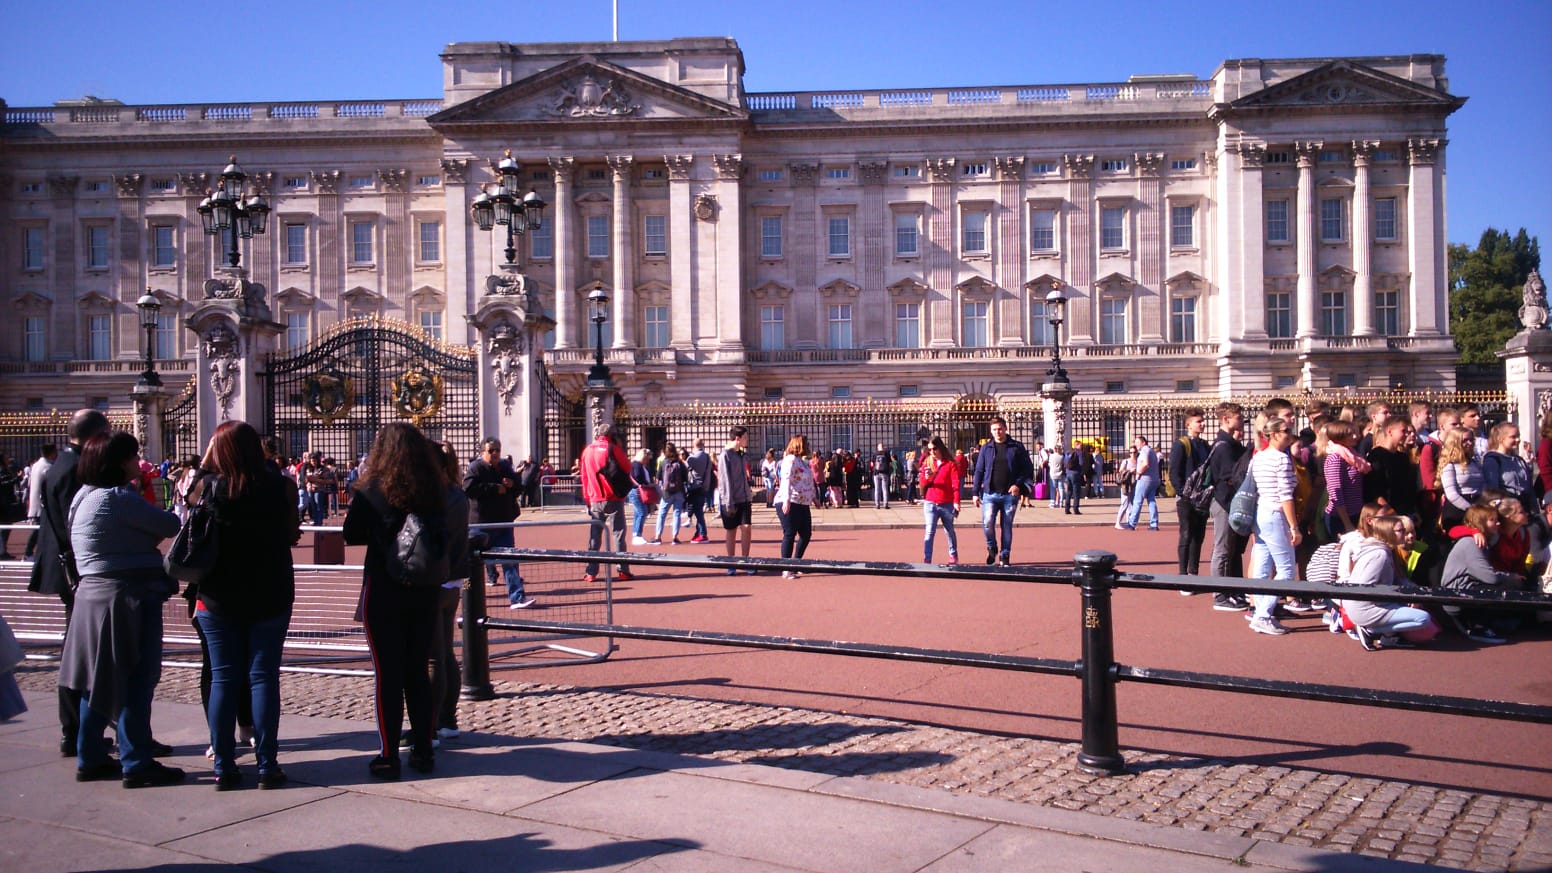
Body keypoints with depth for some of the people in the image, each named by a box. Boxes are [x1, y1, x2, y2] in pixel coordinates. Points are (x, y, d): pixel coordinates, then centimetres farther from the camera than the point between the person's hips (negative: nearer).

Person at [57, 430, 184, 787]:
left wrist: (149, 540, 0)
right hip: (128, 599, -10)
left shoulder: (84, 497, 13)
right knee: (135, 681, -3)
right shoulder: (119, 498, -18)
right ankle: (137, 764, 2)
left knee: (100, 680, 16)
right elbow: (170, 525, -15)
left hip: (93, 596, 10)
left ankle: (91, 758, 25)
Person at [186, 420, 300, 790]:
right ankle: (267, 766, 6)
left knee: (223, 679, 8)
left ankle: (224, 767, 11)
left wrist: (204, 466, 9)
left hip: (217, 599, 1)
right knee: (263, 677, 5)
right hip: (270, 597, -1)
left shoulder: (205, 487, -8)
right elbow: (292, 535, -1)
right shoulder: (279, 486, -10)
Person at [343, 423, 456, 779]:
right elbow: (449, 534, 7)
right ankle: (423, 751, 17)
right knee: (418, 671, 13)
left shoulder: (372, 490, -11)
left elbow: (352, 535, -2)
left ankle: (389, 756, 7)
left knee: (387, 673, 4)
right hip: (425, 592, 4)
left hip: (384, 591, -4)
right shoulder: (436, 490, -1)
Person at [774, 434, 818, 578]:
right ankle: (786, 569, -2)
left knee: (806, 534, 10)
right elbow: (786, 480, -23)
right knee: (789, 534, -7)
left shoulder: (803, 461, 19)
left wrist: (814, 497, 33)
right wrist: (786, 500, -32)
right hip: (789, 504, -10)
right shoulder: (790, 460, -11)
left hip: (802, 504, 10)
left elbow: (809, 482, 29)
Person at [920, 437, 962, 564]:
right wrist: (926, 478, -13)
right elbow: (923, 484, 10)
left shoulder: (950, 464, -2)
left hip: (947, 504, -1)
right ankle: (926, 560, -11)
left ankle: (953, 556, 32)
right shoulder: (926, 463, 8)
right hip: (930, 504, 2)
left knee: (949, 531, 14)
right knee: (929, 532, -8)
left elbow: (956, 484, -6)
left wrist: (956, 502, -13)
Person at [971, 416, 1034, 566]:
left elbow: (1028, 468, 4)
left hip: (1010, 494, 0)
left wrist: (1019, 484, -11)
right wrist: (975, 492, 3)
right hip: (990, 494, 0)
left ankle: (1004, 556, 17)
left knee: (1007, 526, 5)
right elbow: (979, 471, 8)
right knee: (987, 523, -14)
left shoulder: (1017, 447, 3)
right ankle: (992, 548, 13)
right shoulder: (986, 448, 7)